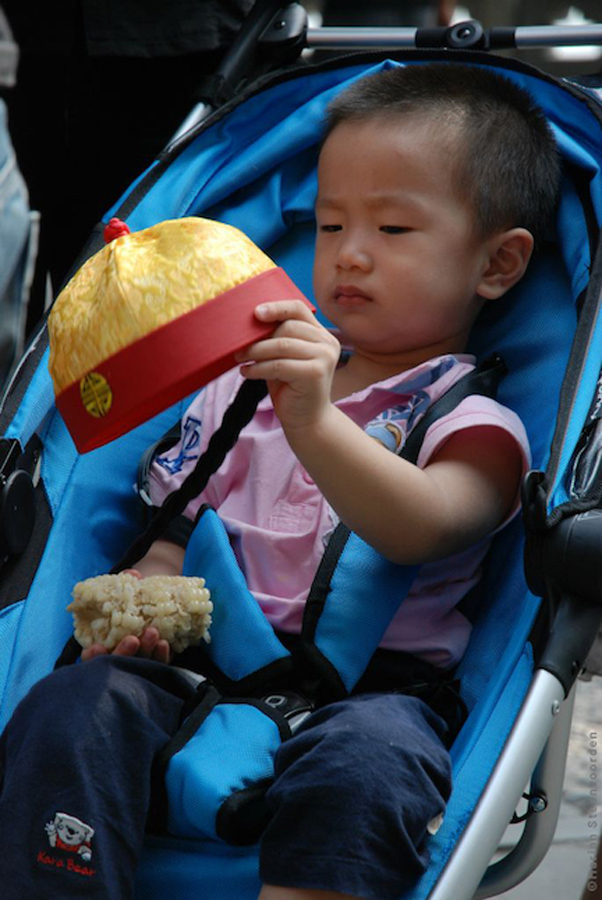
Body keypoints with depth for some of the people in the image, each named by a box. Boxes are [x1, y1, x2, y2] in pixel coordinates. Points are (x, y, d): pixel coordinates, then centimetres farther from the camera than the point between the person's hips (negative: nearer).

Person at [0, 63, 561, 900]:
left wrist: (314, 424, -35)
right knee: (71, 707, -24)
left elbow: (420, 529, -17)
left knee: (366, 761, -37)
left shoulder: (473, 420, 5)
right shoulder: (247, 382, 23)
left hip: (366, 692, -4)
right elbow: (176, 533, 25)